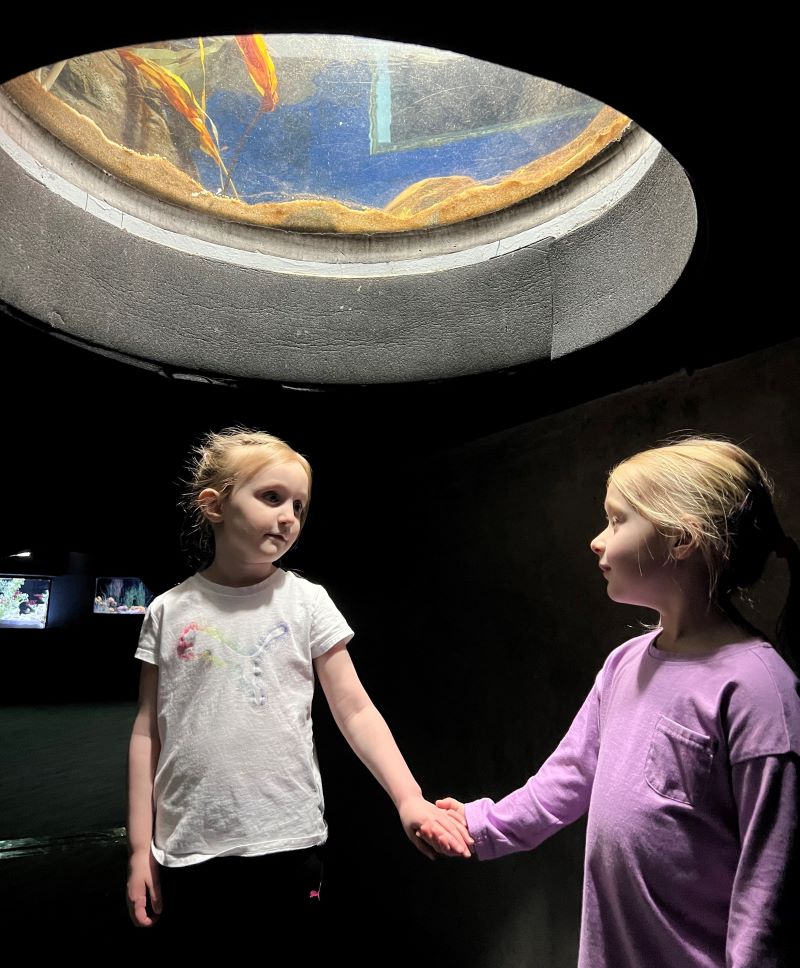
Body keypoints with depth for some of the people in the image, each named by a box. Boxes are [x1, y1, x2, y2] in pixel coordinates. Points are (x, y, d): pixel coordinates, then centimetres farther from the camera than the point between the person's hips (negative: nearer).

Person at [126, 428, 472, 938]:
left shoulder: (306, 602, -3)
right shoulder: (169, 611, 0)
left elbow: (356, 711, -4)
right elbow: (149, 731, 4)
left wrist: (408, 798, -16)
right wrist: (141, 848, 4)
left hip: (289, 841, 0)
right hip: (187, 848, 1)